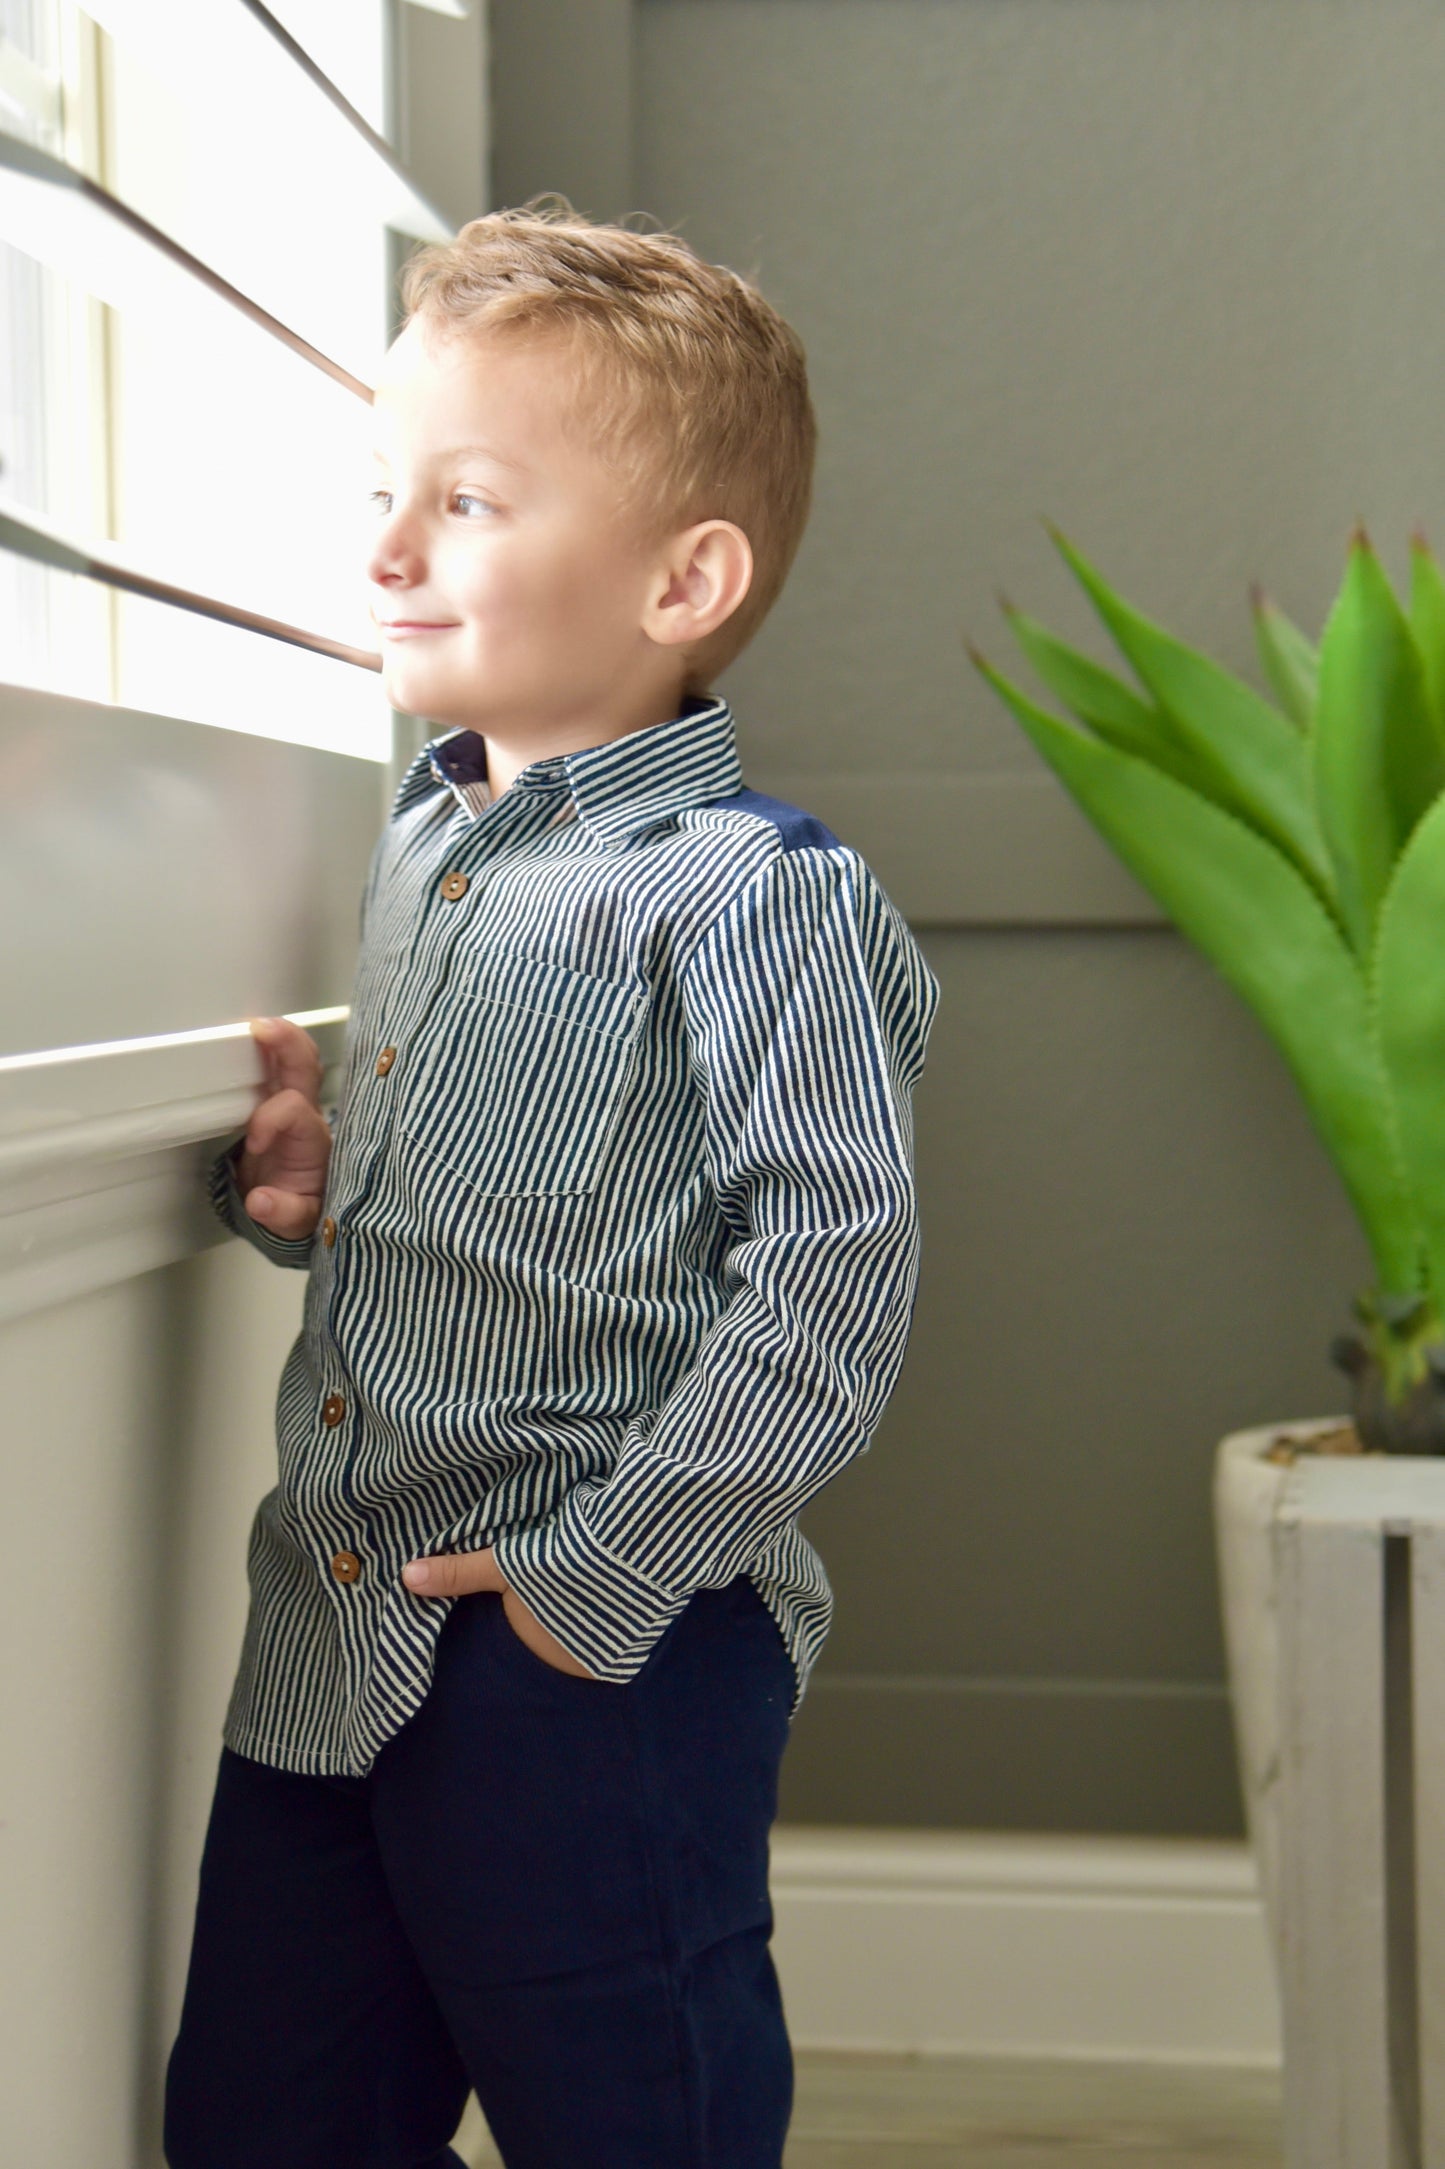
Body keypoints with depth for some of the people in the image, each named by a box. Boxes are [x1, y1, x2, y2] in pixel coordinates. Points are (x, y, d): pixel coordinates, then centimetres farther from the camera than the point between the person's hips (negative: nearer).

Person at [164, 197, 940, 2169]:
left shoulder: (750, 891, -15)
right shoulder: (417, 851, 12)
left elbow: (836, 1279, -20)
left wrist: (605, 1576, -20)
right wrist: (309, 1182, 4)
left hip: (602, 1664, -8)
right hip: (335, 1637, 8)